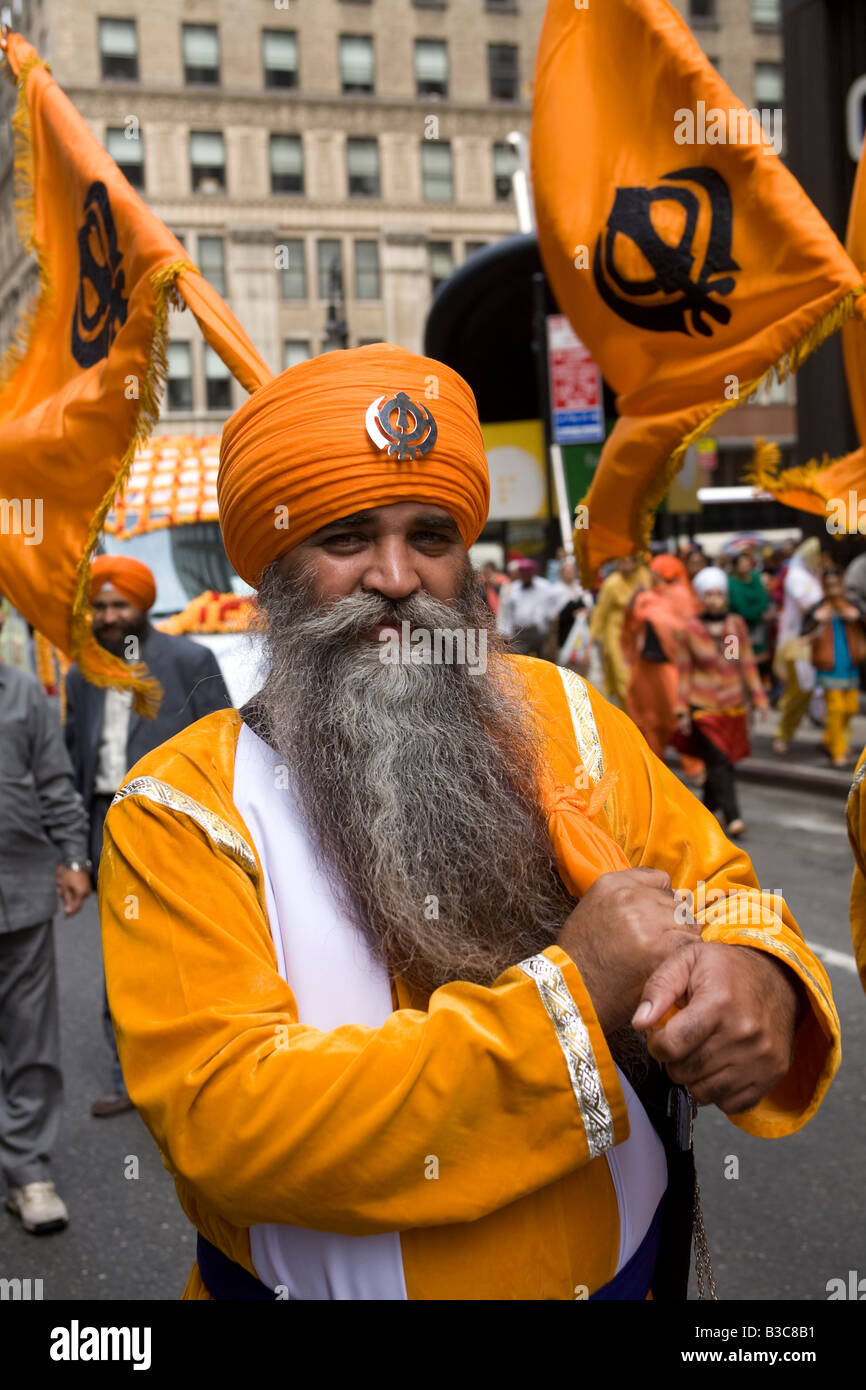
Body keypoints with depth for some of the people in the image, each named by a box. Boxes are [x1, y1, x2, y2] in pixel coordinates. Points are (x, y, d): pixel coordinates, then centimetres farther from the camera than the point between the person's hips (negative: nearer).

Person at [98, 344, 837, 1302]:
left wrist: (757, 976, -23)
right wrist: (568, 1000, -29)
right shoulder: (177, 812, -16)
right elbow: (219, 1121, -25)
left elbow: (718, 890, 2)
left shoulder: (561, 712, -4)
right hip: (326, 1285, -3)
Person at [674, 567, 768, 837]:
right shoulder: (690, 628, -4)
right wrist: (682, 709, -1)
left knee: (723, 761, 8)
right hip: (703, 706, -3)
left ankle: (707, 807, 26)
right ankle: (732, 817, -14)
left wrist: (758, 696, 5)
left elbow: (747, 663, 10)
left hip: (733, 704, 3)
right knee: (718, 762, -12)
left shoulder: (736, 625, 3)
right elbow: (684, 671, 0)